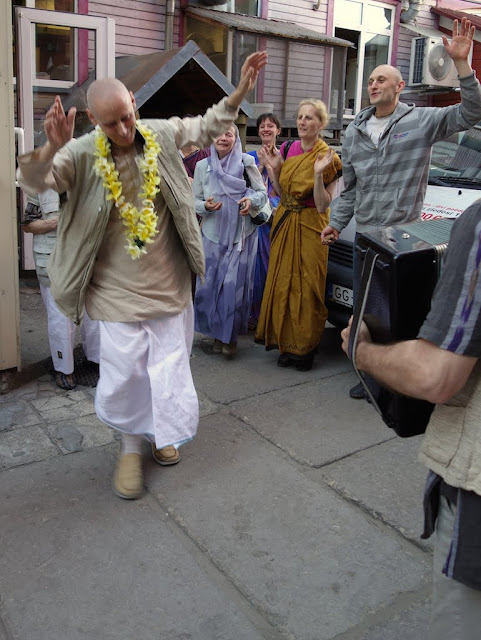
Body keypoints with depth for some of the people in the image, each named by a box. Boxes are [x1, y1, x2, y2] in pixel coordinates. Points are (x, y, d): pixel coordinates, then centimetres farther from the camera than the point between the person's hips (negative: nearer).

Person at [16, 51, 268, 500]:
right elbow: (31, 180, -20)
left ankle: (160, 434, 38)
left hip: (169, 284, 3)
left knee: (169, 366, 12)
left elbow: (208, 125, 15)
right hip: (118, 289, -3)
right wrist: (52, 146, -40)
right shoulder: (82, 155, -11)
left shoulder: (162, 135, -1)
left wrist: (241, 89, 7)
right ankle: (131, 443, 30)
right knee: (123, 371, 3)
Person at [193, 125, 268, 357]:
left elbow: (262, 193, 3)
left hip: (242, 235, -2)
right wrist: (206, 206, -15)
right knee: (210, 286, 1)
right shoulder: (202, 166, 4)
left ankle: (230, 336, 12)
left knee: (235, 286, -6)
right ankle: (217, 333, 21)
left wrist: (250, 201, -18)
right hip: (213, 235, 2)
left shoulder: (247, 162, -2)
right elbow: (195, 201, 7)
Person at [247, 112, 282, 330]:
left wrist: (269, 163, -8)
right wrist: (261, 163, -6)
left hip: (275, 214, -1)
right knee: (253, 262, -1)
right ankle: (253, 314, 8)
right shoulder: (250, 157, 13)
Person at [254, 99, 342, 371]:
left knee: (307, 288, -1)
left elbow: (323, 206, -16)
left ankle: (306, 347, 12)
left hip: (310, 228, -6)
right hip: (284, 225, 6)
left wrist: (318, 174, -28)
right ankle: (287, 343, 21)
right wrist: (276, 168, -3)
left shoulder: (327, 157, -11)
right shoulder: (288, 149, 6)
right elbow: (282, 193, 11)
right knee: (283, 284, 8)